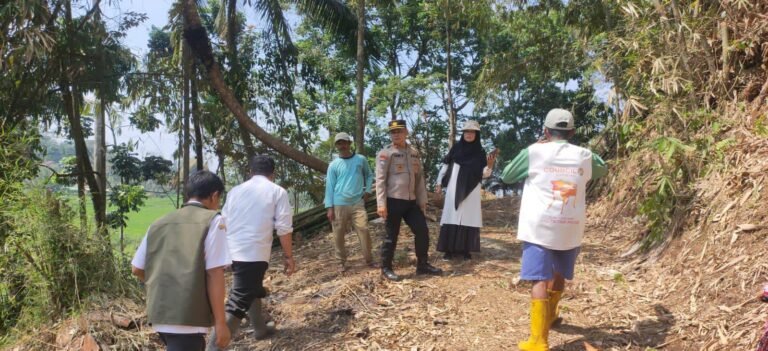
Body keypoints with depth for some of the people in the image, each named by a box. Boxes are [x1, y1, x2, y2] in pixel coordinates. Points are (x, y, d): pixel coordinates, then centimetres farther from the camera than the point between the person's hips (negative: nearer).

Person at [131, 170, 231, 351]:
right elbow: (214, 274, -12)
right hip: (188, 316, -7)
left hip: (158, 312, 7)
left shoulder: (159, 223, 12)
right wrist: (220, 322, -8)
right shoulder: (213, 221, -6)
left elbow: (137, 269, 17)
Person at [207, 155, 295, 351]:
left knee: (252, 289, 28)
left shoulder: (236, 190, 14)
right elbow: (284, 228, -5)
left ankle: (260, 329, 43)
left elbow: (224, 223, 21)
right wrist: (288, 256, 3)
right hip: (254, 254, -7)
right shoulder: (277, 192, 0)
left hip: (232, 252, 7)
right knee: (238, 303, -6)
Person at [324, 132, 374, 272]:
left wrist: (367, 190, 5)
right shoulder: (333, 165, 3)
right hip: (339, 205, 0)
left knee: (364, 231, -8)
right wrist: (330, 207, -3)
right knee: (338, 235, 4)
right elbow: (329, 186, 2)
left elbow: (369, 175, 20)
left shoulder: (361, 159, 6)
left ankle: (369, 260, 6)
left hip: (357, 203, 0)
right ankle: (342, 262, 20)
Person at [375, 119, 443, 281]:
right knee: (391, 236, 2)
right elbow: (380, 179, -11)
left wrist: (422, 200, 12)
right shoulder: (385, 153, -6)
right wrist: (381, 204, -18)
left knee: (422, 231, 6)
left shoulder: (414, 153, 13)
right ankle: (386, 268, 17)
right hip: (393, 201, -6)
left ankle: (422, 265, 22)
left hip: (411, 201, 6)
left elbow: (420, 178, 16)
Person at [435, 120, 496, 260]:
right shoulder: (456, 148, 3)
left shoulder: (480, 152, 4)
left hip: (471, 190, 1)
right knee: (452, 217, -2)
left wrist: (490, 165, -17)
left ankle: (466, 249, 7)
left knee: (469, 217, 0)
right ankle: (449, 249, 2)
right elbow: (445, 166, 6)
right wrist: (439, 183, 2)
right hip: (455, 188, 0)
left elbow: (484, 174, 2)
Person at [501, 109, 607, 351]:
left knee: (540, 280, -8)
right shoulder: (584, 156, 6)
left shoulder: (534, 152, -4)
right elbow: (603, 169, 29)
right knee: (560, 274, 23)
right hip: (571, 228, 4)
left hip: (539, 226, -4)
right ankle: (549, 315, 46)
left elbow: (506, 177, 9)